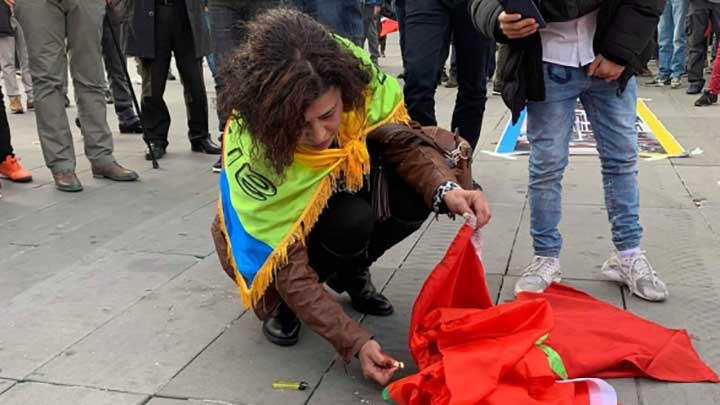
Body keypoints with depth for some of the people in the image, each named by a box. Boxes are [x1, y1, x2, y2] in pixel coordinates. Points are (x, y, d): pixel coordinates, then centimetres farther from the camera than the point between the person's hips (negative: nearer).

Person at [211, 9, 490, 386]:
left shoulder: (353, 72, -31)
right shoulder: (253, 151, -38)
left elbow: (403, 142, -21)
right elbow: (292, 270, -33)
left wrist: (447, 190, -41)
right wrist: (356, 343, -39)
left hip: (343, 186, 4)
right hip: (273, 237, -4)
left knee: (416, 189, -23)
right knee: (352, 220, -35)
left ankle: (350, 274, 4)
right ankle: (279, 303, -5)